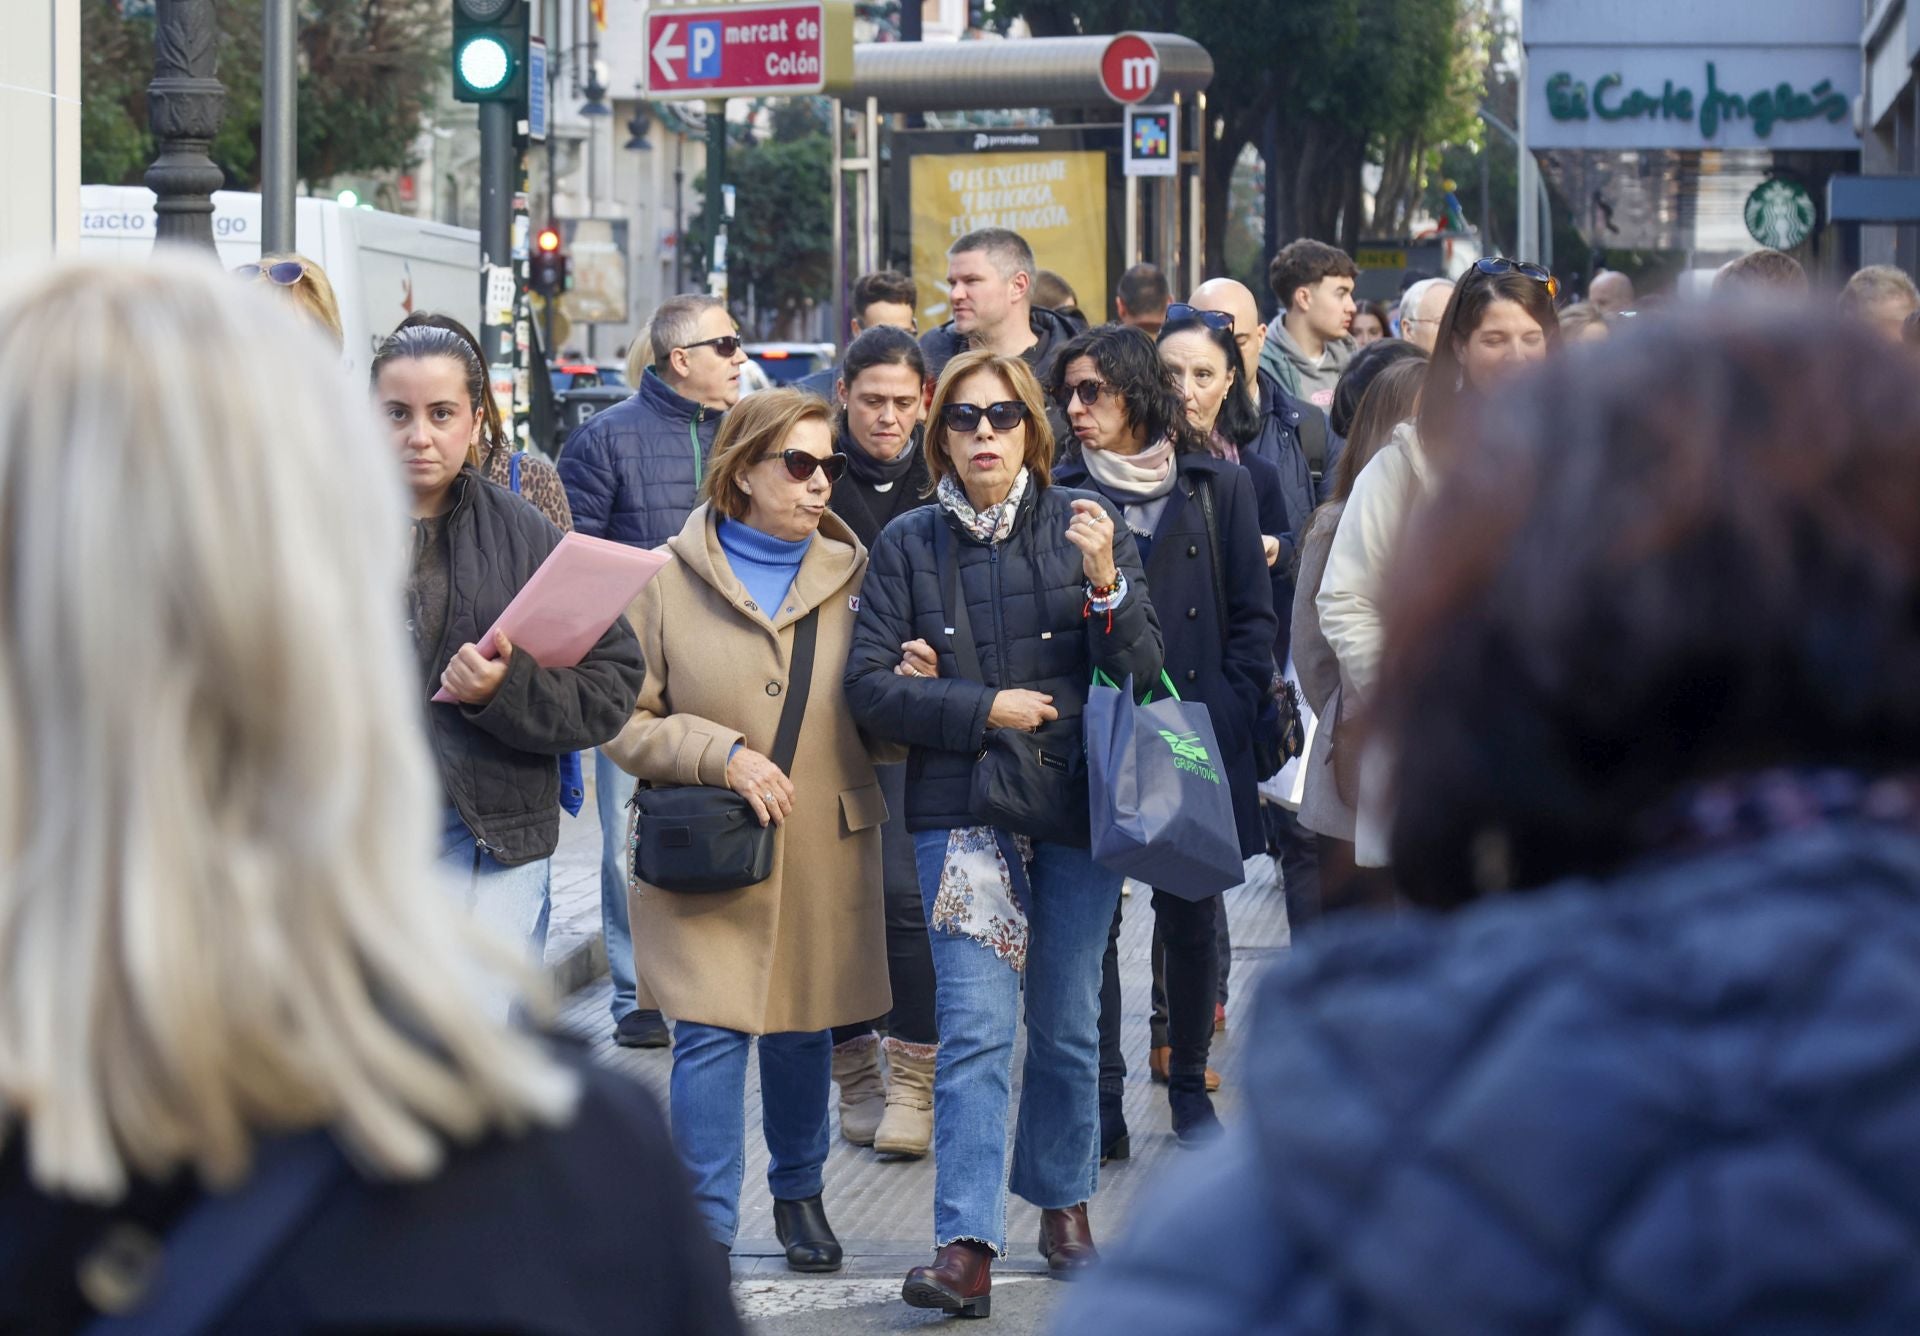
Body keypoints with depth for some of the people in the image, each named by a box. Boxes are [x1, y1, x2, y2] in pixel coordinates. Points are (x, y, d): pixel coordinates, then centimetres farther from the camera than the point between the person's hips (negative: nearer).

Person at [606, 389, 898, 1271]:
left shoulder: (850, 576, 8)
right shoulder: (667, 579, -1)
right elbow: (623, 720, -2)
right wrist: (721, 753, -15)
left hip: (824, 854, 3)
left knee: (804, 1028, 11)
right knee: (710, 1034, -8)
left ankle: (799, 1193, 32)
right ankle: (707, 1230, 2)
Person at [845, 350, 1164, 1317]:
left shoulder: (1084, 525, 3)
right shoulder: (908, 543, 2)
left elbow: (1141, 669, -1)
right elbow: (869, 687, -1)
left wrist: (1105, 584, -18)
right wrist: (986, 709, -10)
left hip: (1078, 803, 1)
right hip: (961, 810, -1)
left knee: (1067, 1026, 10)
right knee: (975, 1029, -10)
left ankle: (1064, 1205, 28)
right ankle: (966, 1249, -13)